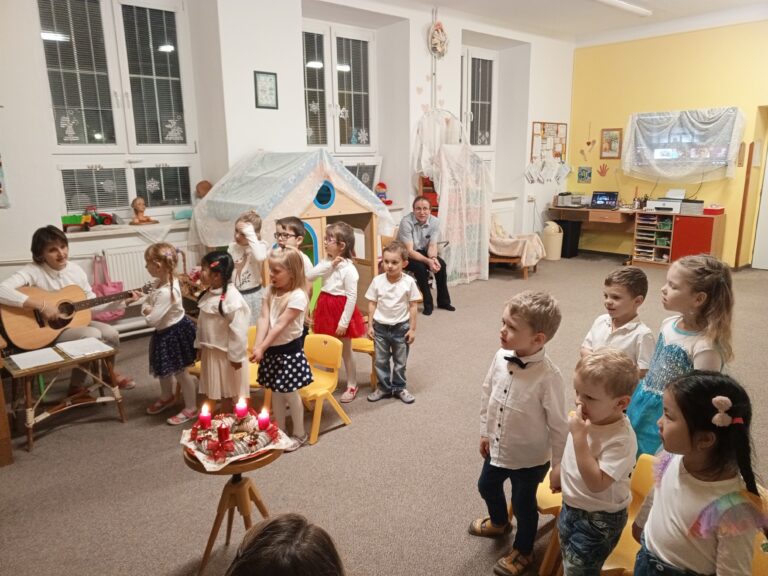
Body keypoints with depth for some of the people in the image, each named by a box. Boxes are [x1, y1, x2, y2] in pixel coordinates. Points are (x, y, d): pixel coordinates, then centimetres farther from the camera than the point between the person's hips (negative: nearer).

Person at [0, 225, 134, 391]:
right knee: (93, 335, -28)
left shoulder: (76, 270, 1)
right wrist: (41, 304, -35)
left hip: (75, 321, 6)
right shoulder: (33, 271, -18)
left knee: (111, 333, -15)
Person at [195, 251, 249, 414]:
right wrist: (200, 345, 15)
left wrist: (236, 356, -20)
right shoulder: (208, 294, 3)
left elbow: (238, 329, -23)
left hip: (227, 353, -8)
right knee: (217, 392, 19)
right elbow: (202, 323, 12)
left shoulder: (232, 298, -25)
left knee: (230, 393, 8)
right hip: (211, 351, 8)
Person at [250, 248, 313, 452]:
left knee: (290, 393, 6)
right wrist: (257, 346, -19)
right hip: (272, 349, 6)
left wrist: (262, 348, -23)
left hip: (289, 350, -6)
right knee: (276, 393, 17)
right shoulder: (270, 291, 2)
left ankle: (299, 434, 23)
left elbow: (280, 325, -22)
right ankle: (279, 431, 33)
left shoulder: (297, 296, -20)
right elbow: (264, 319, -8)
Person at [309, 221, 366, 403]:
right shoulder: (327, 261, 3)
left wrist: (344, 322, -20)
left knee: (345, 352, 8)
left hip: (341, 311, -7)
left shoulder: (348, 269, -20)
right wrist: (330, 264, -17)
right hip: (326, 308, 7)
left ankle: (352, 386, 23)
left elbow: (352, 297, -20)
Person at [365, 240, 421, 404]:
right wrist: (370, 325, -2)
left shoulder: (409, 282, -12)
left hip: (401, 327, -1)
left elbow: (413, 306, -6)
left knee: (400, 361, 14)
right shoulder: (377, 281, -8)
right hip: (380, 326, 1)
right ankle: (384, 387, 28)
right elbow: (372, 304, 0)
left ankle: (399, 388, 30)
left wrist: (412, 329, -5)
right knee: (380, 361, 12)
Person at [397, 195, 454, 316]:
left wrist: (433, 258, -34)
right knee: (420, 267, -31)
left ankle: (443, 301, -4)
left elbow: (432, 246, -11)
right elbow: (409, 251, -28)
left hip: (422, 252, 4)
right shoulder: (406, 222, -26)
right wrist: (428, 261, -40)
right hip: (405, 255, -4)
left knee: (441, 264, -20)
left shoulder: (435, 222, -12)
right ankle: (428, 304, -15)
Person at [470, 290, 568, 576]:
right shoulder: (501, 357, -14)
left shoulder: (549, 377, -32)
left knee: (523, 503, 17)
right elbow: (487, 394, 2)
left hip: (530, 458, -6)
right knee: (487, 486, 29)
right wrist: (485, 432, 10)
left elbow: (558, 425, -21)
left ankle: (522, 552, 47)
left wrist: (558, 465, -11)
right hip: (497, 448, 6)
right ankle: (499, 522, 62)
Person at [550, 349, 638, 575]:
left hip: (599, 519, -7)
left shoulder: (621, 439, -34)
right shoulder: (590, 418, -12)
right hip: (572, 505, 8)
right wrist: (559, 473, 23)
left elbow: (596, 484, -39)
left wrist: (579, 435, -41)